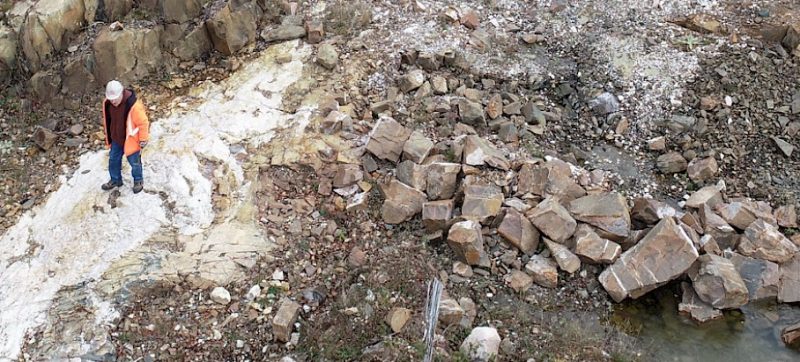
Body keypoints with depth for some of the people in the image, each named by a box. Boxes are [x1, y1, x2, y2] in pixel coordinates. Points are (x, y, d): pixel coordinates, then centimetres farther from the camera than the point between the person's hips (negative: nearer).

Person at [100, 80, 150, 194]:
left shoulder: (133, 105, -31)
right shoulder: (107, 103, -11)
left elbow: (143, 123, -21)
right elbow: (107, 119, 8)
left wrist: (143, 139, -12)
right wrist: (108, 135, 18)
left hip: (131, 140, -6)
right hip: (116, 139, 6)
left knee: (134, 162, 11)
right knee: (113, 160, 20)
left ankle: (138, 181, 36)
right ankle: (115, 180, 42)